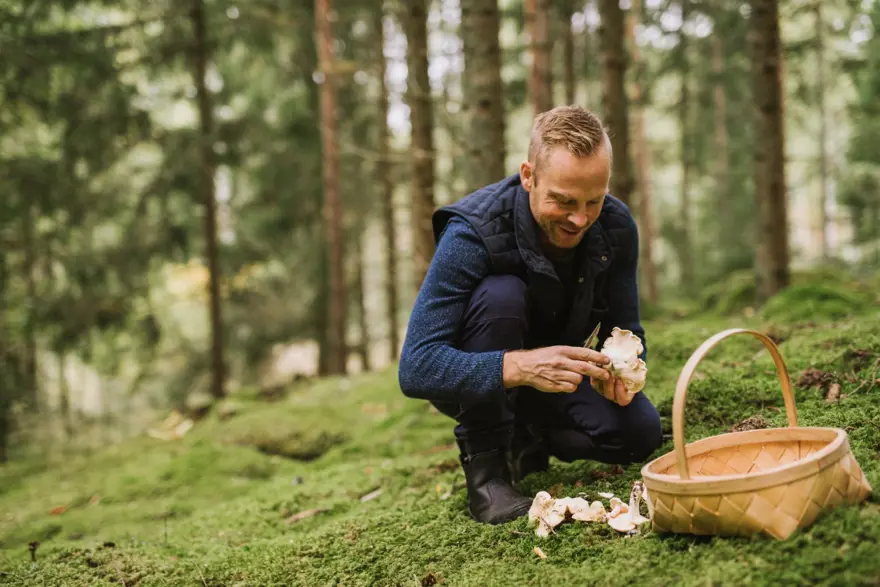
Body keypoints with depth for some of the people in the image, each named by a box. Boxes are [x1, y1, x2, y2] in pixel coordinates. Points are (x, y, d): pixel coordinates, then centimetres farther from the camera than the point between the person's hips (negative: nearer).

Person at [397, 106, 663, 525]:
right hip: (477, 382, -5)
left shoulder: (615, 227, -16)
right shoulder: (473, 232, -32)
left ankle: (526, 437, 12)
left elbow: (625, 329, -7)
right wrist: (520, 367, -53)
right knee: (500, 294, -34)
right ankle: (484, 466, -20)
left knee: (640, 432, -18)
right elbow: (416, 368, -38)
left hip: (550, 377, 5)